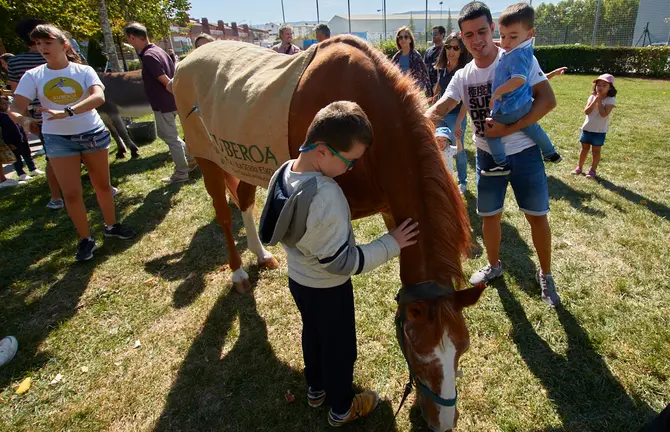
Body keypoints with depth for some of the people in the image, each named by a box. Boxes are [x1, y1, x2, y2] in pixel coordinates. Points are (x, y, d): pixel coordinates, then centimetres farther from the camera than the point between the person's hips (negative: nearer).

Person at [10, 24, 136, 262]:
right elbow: (16, 108, -9)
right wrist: (19, 117, -34)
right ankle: (85, 239, 13)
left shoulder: (84, 70, -6)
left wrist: (66, 112, -36)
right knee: (71, 193, 0)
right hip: (58, 139, 1)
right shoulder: (33, 76, -2)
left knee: (102, 185, 11)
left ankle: (111, 226, 29)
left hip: (92, 133, 0)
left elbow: (99, 97, -24)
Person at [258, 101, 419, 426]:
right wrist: (391, 244, -23)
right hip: (327, 289, -8)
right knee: (339, 347, 18)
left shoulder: (284, 173, -10)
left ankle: (315, 388, 55)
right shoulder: (326, 195, -37)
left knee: (312, 334, 30)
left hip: (297, 278, 8)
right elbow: (343, 263, -30)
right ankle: (341, 409, 43)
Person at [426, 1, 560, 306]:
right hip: (488, 155, 3)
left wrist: (508, 129, -24)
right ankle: (494, 266, 38)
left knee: (537, 216, 7)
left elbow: (547, 100, -15)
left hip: (525, 153, -3)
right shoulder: (462, 78, -1)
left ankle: (545, 274, 29)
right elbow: (437, 111, -10)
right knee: (490, 216, 14)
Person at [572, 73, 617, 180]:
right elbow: (586, 111, -10)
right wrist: (595, 100, -17)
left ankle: (593, 170, 15)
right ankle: (579, 167, 26)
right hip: (587, 128, 3)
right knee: (585, 149, 14)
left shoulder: (611, 100, -10)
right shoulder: (592, 97, 2)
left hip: (600, 130, -3)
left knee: (596, 151, 6)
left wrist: (599, 101, -19)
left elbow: (604, 114, -23)